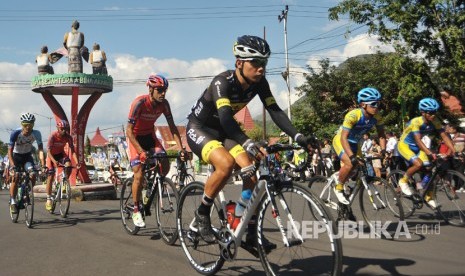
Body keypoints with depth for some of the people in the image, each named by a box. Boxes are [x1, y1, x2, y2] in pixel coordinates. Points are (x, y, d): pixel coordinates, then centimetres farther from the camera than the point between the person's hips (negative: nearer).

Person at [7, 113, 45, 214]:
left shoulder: (36, 133, -23)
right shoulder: (15, 133, -27)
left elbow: (40, 149, -25)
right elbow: (10, 151, -28)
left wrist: (43, 164, -39)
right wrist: (13, 166, -41)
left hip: (27, 156, 2)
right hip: (15, 156, -2)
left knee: (33, 175, -20)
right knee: (15, 177, -20)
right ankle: (12, 202, -10)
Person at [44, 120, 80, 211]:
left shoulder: (68, 137, -19)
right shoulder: (53, 136, -27)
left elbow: (72, 150, -20)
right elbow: (49, 151, -30)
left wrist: (77, 162, -35)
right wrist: (54, 161, -47)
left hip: (61, 154, 3)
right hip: (51, 155, -2)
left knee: (68, 164, -30)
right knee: (50, 177, -7)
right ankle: (48, 200, 1)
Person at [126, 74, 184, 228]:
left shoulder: (163, 103, -16)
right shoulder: (139, 103, -29)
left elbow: (172, 126, -10)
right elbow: (129, 131, -30)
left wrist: (181, 148, -22)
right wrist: (141, 151, -41)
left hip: (149, 135, 5)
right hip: (135, 137, -4)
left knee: (165, 165, -17)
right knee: (139, 174, -14)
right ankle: (136, 211, 1)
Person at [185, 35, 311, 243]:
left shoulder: (259, 82, -12)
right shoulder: (222, 82, -31)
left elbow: (274, 110, -18)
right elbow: (225, 117, -44)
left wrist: (296, 136, -32)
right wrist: (249, 144, -59)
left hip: (222, 130, 6)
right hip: (198, 128, -6)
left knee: (250, 171, -13)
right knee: (226, 163, -33)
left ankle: (250, 231, 1)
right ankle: (202, 214, -10)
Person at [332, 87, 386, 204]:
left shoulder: (376, 117, -17)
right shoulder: (353, 115, -34)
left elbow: (381, 134, -7)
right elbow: (343, 137, -38)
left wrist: (383, 150, -25)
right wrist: (352, 157, -48)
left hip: (354, 143, 7)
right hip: (340, 141, -7)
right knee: (350, 164, -27)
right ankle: (338, 188, -4)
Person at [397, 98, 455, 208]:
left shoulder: (435, 121, -14)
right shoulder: (416, 122, -31)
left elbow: (444, 136, -18)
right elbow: (418, 141, -39)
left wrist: (453, 150, -32)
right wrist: (430, 153, -51)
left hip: (416, 147, 6)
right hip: (404, 145, -6)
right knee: (418, 164, -30)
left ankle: (429, 197, 12)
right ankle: (403, 181, -3)